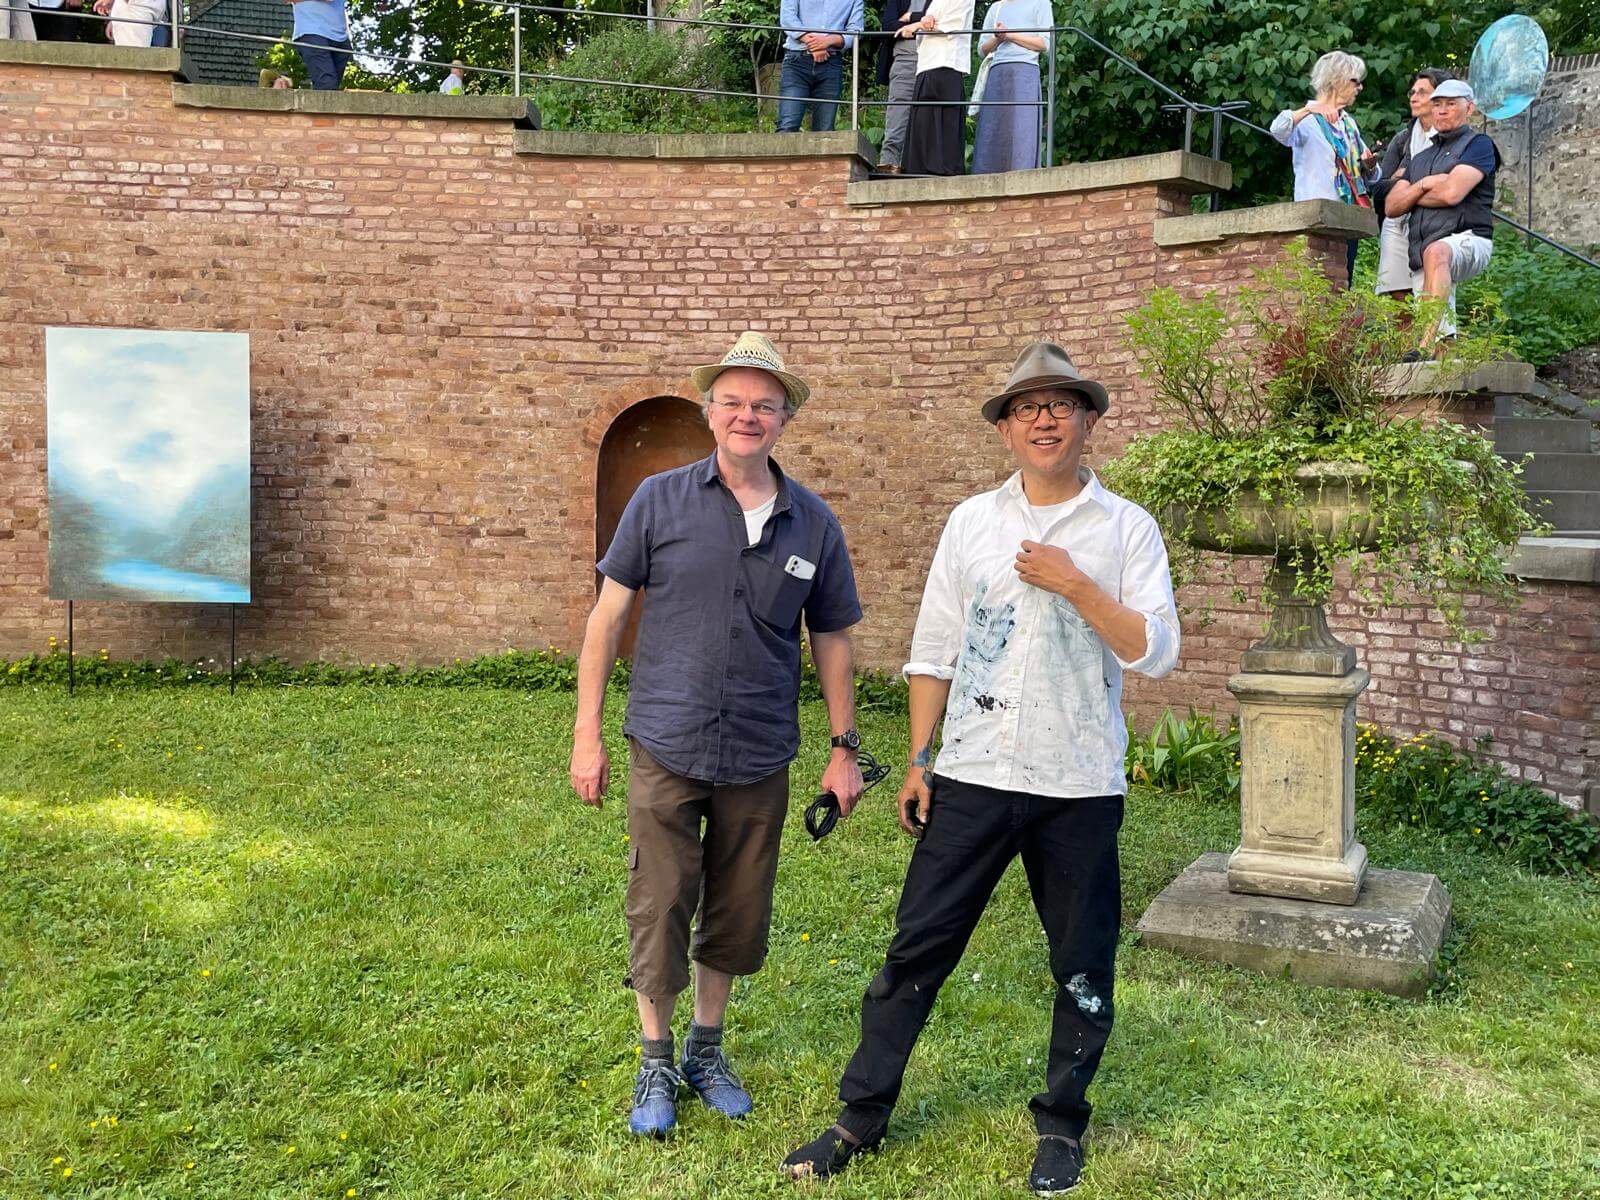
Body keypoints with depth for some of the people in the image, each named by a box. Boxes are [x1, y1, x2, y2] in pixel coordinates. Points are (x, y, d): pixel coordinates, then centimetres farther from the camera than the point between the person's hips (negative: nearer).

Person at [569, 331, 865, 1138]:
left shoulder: (814, 525, 1)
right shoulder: (660, 501, -4)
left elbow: (830, 641, 9)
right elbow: (608, 616, -1)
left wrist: (844, 750, 8)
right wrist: (587, 732, -4)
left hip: (759, 760, 2)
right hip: (666, 749, -2)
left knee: (737, 918, 14)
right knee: (659, 913, 4)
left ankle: (707, 1049, 35)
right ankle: (656, 1065, 25)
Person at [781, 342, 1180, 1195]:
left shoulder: (1127, 529, 0)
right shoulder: (971, 522, 5)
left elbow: (1154, 653, -8)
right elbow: (933, 651, 7)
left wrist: (1074, 585, -15)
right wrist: (919, 759, 5)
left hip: (1080, 787, -1)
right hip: (973, 777, 1)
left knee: (1082, 968, 10)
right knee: (916, 948, 5)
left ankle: (1060, 1125, 29)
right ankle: (862, 1117, 17)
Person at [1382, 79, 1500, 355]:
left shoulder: (1479, 144, 7)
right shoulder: (1420, 158, 28)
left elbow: (1451, 193, -10)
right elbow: (1392, 206, 16)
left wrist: (1411, 196, 7)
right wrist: (1423, 185, -1)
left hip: (1468, 241, -7)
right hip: (1421, 255, 7)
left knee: (1436, 252, -41)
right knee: (1443, 336, -4)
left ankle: (1425, 346, -55)